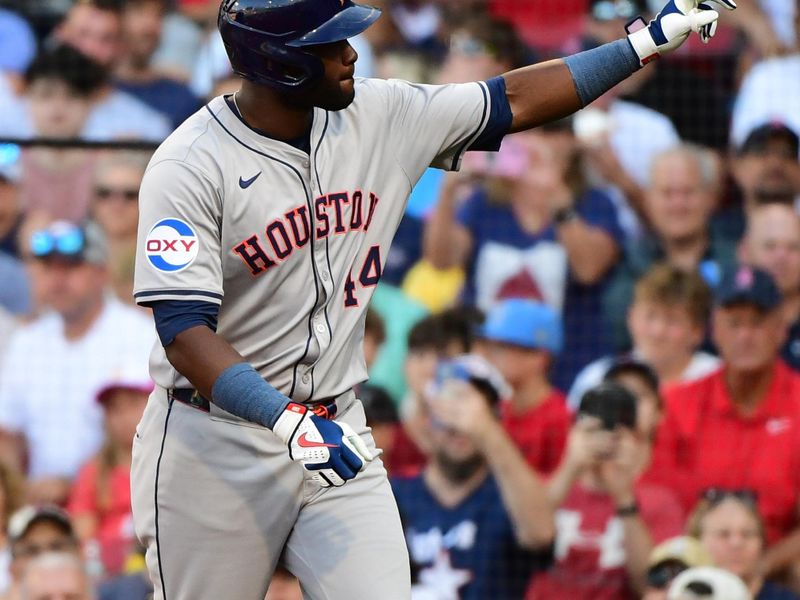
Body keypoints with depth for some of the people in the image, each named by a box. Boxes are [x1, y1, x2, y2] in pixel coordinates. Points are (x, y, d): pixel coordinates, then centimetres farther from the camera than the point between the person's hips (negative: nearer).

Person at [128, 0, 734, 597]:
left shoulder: (378, 116, 0)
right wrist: (287, 420, -35)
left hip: (336, 428, 4)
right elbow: (184, 334, -23)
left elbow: (514, 102, 10)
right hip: (213, 442, -4)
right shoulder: (190, 167, -17)